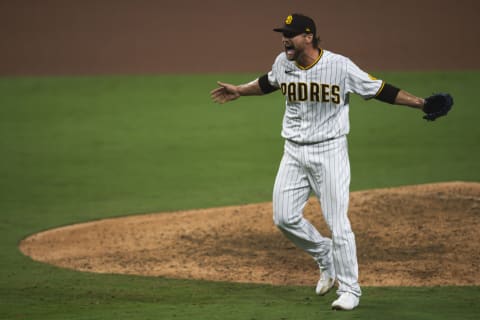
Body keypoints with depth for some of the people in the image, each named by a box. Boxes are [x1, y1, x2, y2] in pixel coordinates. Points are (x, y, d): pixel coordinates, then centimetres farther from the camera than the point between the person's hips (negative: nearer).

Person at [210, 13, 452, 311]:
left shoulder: (340, 66, -15)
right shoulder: (283, 63, 1)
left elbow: (380, 90, -12)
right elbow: (269, 83, 25)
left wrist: (422, 103, -19)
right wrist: (239, 91, 31)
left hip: (329, 152, -5)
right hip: (294, 152, 5)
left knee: (337, 222, -7)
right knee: (285, 218, 2)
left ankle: (349, 289, 5)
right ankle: (326, 257, 27)